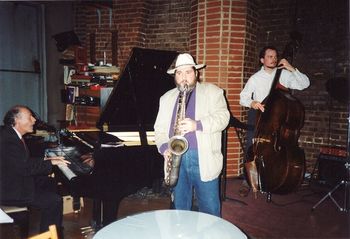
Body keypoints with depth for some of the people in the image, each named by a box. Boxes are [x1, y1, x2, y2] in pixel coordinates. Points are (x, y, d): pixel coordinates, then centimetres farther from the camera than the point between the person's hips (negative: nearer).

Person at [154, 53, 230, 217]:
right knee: (180, 210, 15)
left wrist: (197, 125, -23)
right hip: (176, 159, 3)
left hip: (204, 159, -3)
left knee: (210, 211, 6)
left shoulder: (212, 91, 5)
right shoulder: (166, 98, 15)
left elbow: (223, 117, -8)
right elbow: (160, 128, 12)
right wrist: (165, 148, -7)